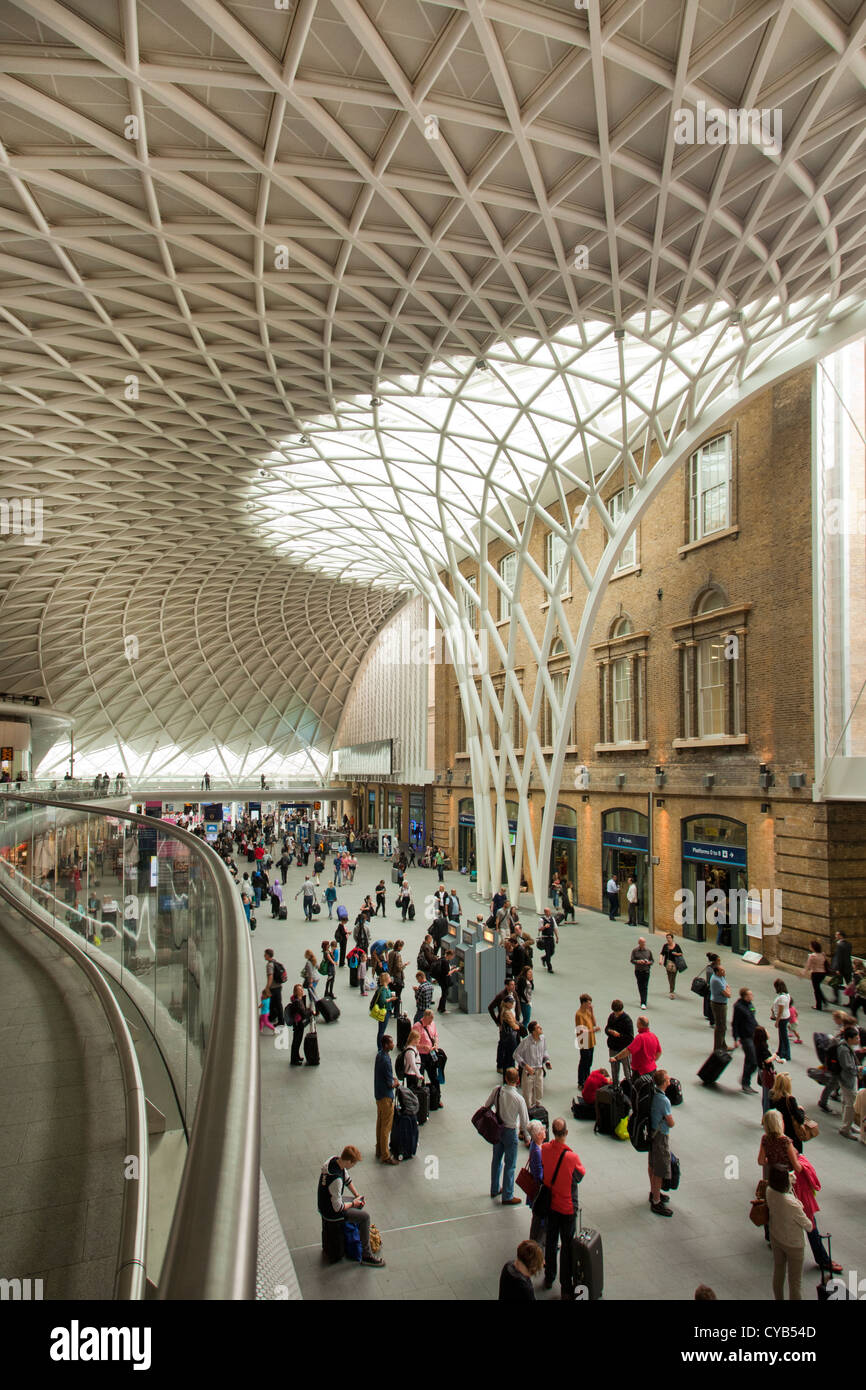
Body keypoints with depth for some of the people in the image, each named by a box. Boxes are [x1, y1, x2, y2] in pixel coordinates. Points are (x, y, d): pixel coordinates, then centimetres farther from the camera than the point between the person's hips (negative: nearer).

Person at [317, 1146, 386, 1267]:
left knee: (360, 1203, 22)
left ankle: (363, 1232, 44)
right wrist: (353, 1203, -12)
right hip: (331, 1213, -9)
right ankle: (366, 1256, 2)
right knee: (365, 1217, -10)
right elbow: (338, 1208, -29)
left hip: (331, 1201, 9)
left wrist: (357, 1196, 5)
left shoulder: (335, 1160, -11)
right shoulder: (336, 1179, -38)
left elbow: (347, 1179, 8)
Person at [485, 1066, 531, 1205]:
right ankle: (507, 1197, 25)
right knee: (510, 1165, 12)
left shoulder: (497, 1090, -15)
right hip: (510, 1131, -5)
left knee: (496, 1159, 23)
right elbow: (525, 1121, -16)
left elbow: (486, 1105, -1)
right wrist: (527, 1137, 2)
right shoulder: (519, 1099, -26)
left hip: (497, 1129, 5)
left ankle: (495, 1189, 42)